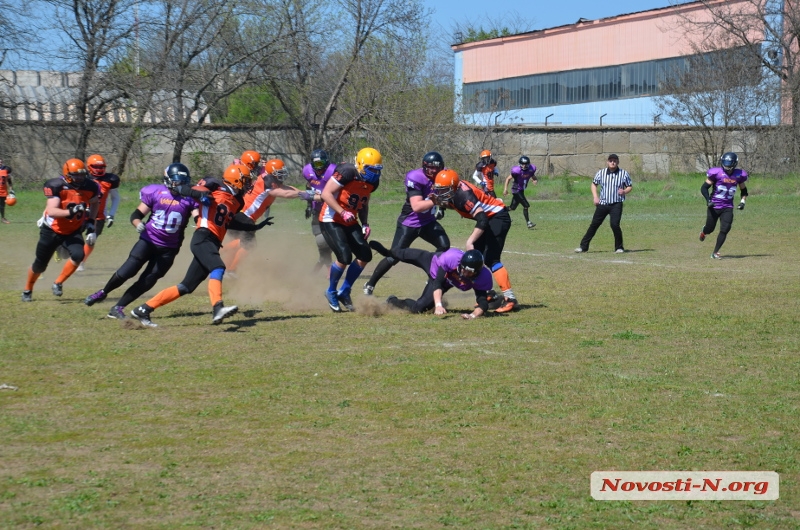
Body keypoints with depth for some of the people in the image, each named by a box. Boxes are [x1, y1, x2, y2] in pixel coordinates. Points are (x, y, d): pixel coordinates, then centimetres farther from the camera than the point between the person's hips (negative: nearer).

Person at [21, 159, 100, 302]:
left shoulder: (90, 187, -12)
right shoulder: (56, 186, -24)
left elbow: (94, 204, 11)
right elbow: (51, 211, -34)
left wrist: (90, 225, 3)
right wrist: (71, 212, -48)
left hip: (73, 232, 2)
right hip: (52, 231, -2)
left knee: (78, 255, -26)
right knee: (40, 265, 9)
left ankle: (58, 283, -2)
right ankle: (27, 290, 38)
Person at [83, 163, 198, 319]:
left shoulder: (190, 198, -5)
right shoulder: (155, 192, -5)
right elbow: (137, 214, -3)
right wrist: (138, 224, -23)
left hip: (168, 249, 1)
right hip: (148, 240, -1)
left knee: (148, 281, -1)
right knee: (127, 271, -8)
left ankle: (118, 308, 10)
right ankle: (103, 292, 19)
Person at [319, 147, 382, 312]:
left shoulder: (372, 182, 4)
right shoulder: (347, 173, -21)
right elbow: (326, 194, -22)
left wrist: (365, 224, 5)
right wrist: (343, 213, -29)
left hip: (350, 223, 8)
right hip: (331, 221, -8)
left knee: (365, 256, 0)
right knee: (344, 257, -19)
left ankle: (344, 292, 16)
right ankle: (331, 292, 6)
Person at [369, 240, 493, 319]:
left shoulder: (483, 278, -40)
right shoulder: (451, 257, -46)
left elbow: (483, 303, -35)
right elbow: (437, 283, -39)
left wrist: (474, 315, -55)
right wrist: (438, 305, -52)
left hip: (446, 282, 2)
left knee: (418, 308, -3)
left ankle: (393, 302, 30)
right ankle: (388, 252, 62)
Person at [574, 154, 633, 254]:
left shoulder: (624, 174, 0)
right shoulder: (601, 173, 3)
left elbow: (630, 186, 9)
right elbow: (594, 184, 17)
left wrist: (624, 191, -13)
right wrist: (595, 197, 4)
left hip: (616, 204, -2)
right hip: (602, 203, 2)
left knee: (614, 224, -16)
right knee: (594, 224, 3)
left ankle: (619, 247, 2)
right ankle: (583, 246, 10)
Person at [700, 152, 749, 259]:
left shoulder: (739, 175, 0)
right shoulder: (716, 173, -12)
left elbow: (743, 190, 17)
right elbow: (704, 188, -7)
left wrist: (742, 201, 1)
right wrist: (708, 200, -21)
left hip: (728, 207, 2)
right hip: (714, 206, -2)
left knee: (725, 230, -10)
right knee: (710, 228, 8)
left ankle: (715, 253, 1)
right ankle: (703, 232, 48)